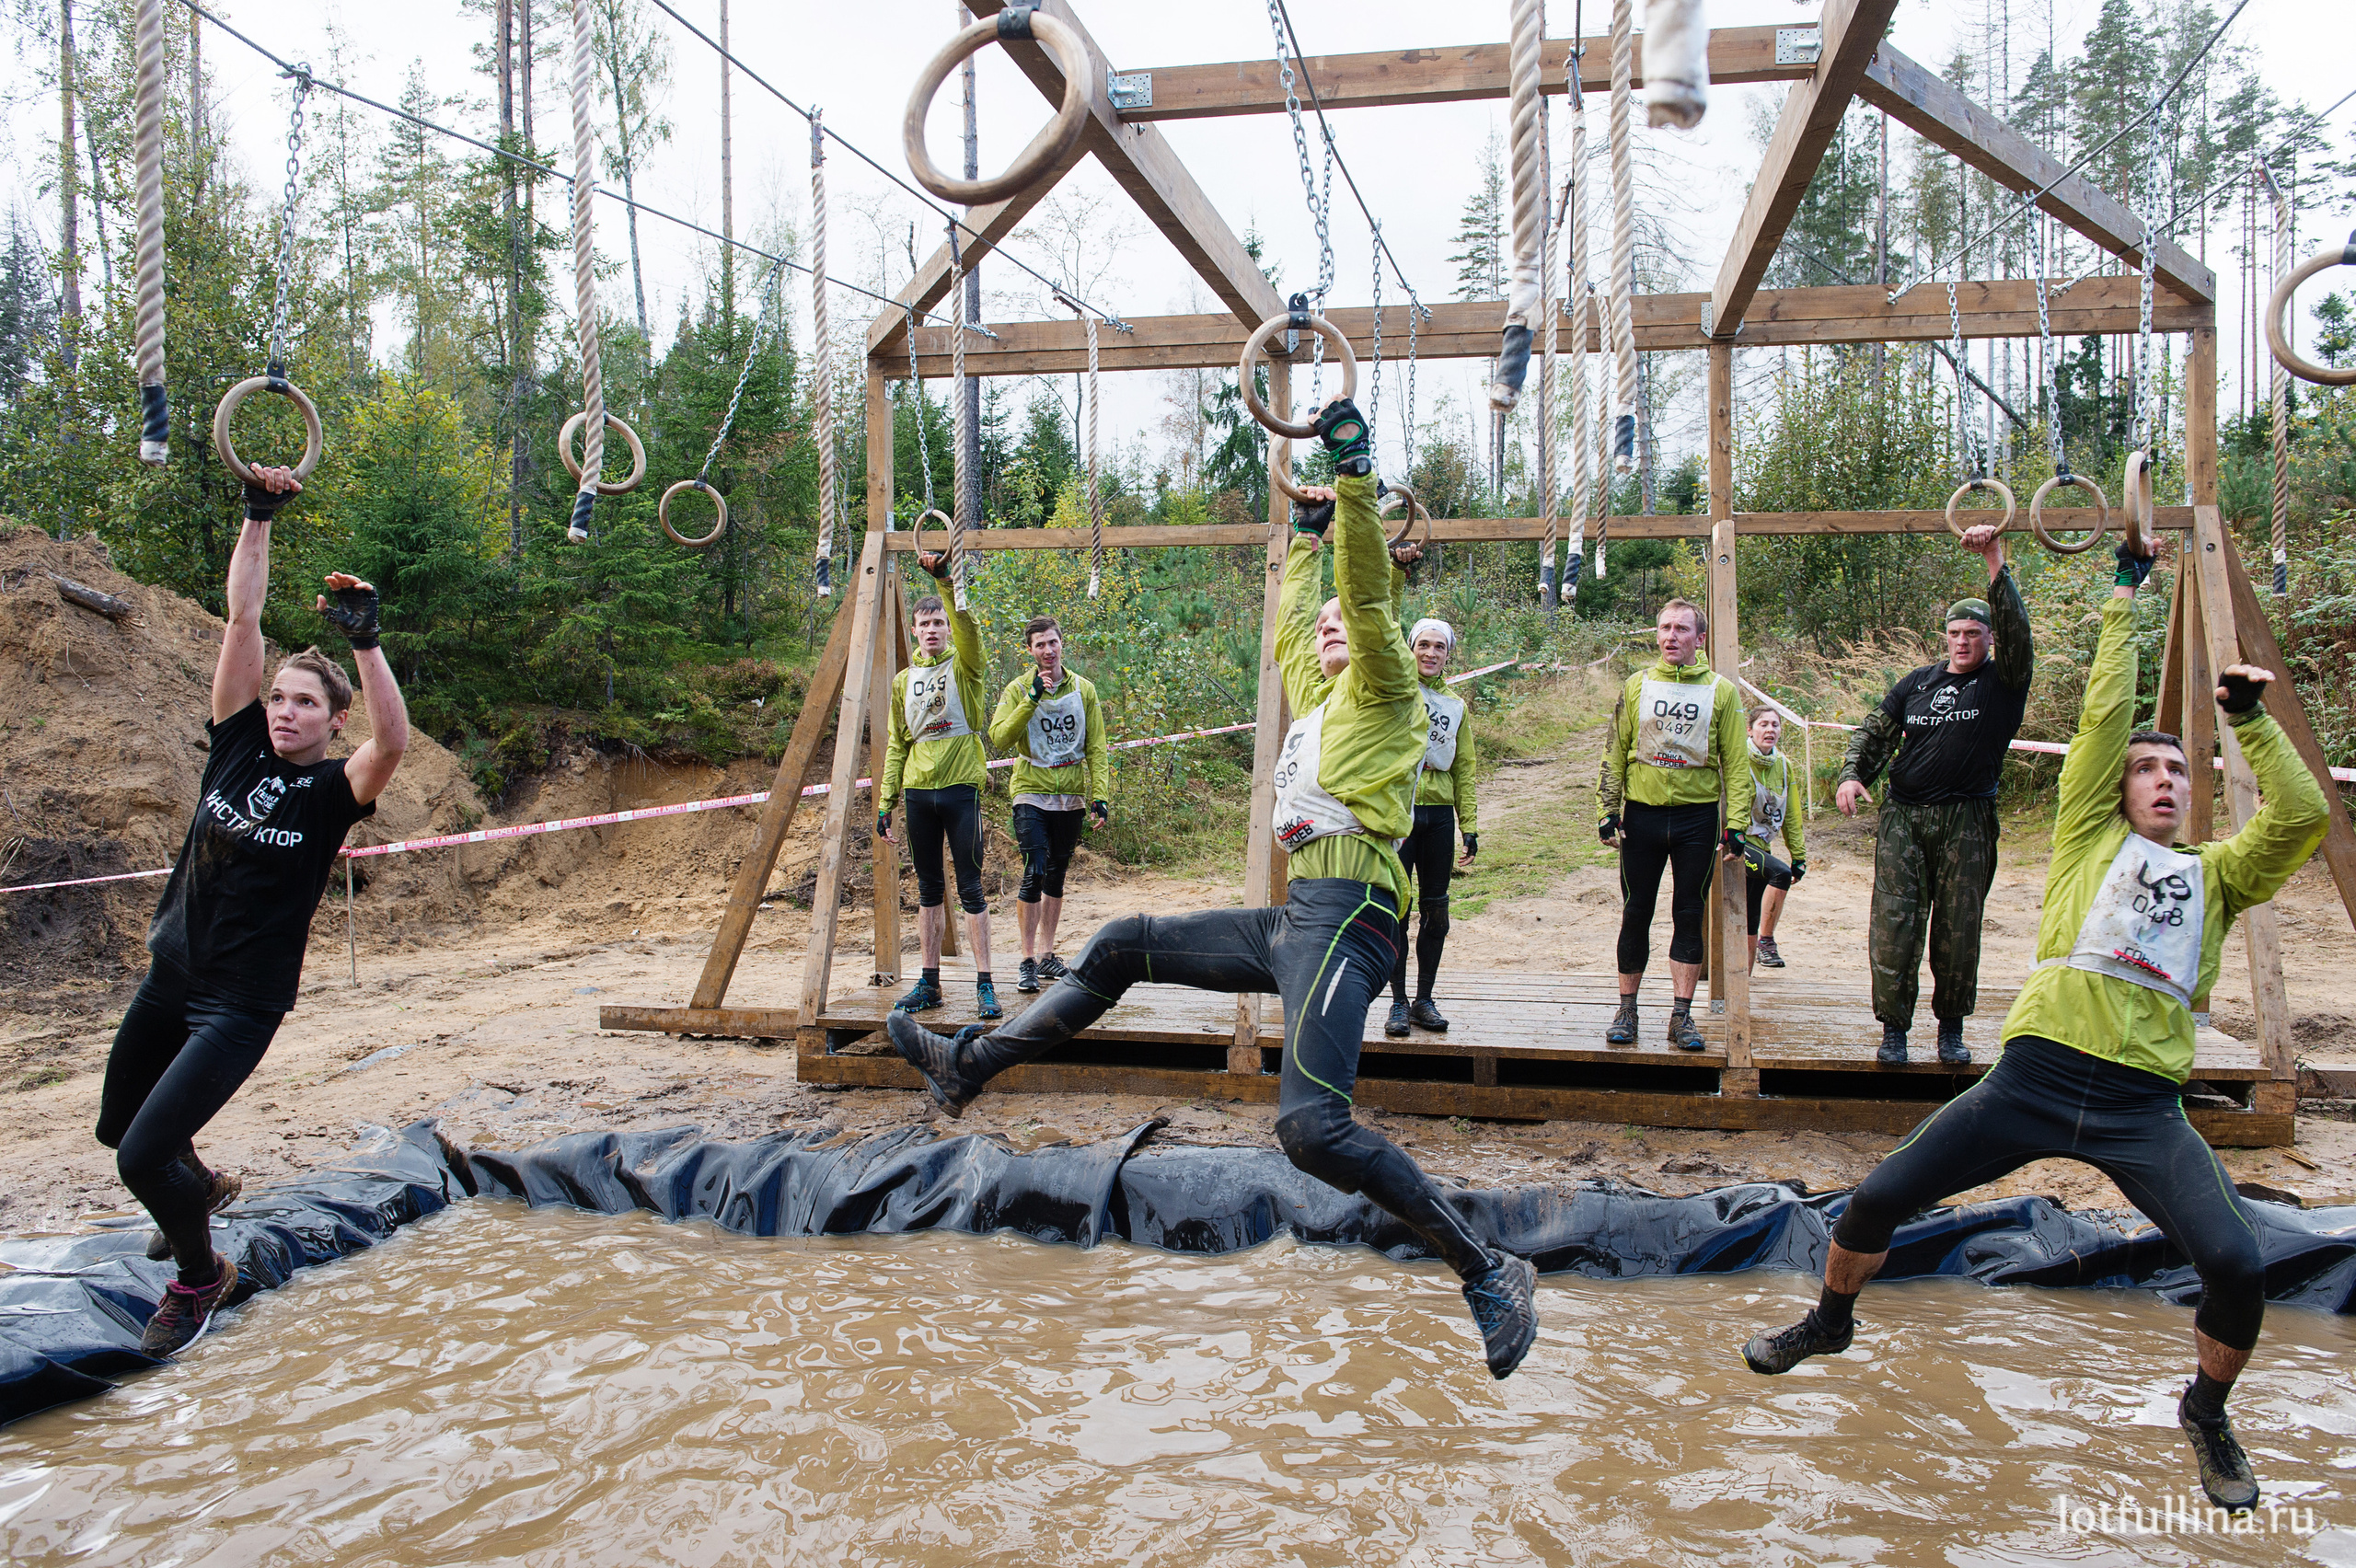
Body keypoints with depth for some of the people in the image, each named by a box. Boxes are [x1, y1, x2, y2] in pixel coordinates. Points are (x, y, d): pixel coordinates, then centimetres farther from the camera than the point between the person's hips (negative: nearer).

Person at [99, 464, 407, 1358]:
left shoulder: (334, 790, -12)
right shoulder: (237, 744, -1)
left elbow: (394, 741, -35)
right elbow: (242, 618, -6)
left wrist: (365, 641, -41)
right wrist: (258, 516, -12)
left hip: (243, 1002, -6)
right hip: (170, 974, 6)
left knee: (141, 1157, -11)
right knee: (117, 1125, 23)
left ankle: (201, 1277, 17)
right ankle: (200, 1186, 55)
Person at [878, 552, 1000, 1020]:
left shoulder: (963, 667, 1)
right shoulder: (904, 681, 14)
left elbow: (966, 625, -21)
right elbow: (898, 745, 15)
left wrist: (946, 579, -32)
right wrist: (886, 801, 10)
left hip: (961, 788, -4)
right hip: (918, 791, 5)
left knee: (969, 888, -4)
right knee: (928, 890, 10)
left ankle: (984, 985, 0)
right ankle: (929, 983, 16)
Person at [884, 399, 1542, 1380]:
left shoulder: (1381, 692, 4)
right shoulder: (1317, 696, 25)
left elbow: (1368, 596, -10)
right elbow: (1290, 624, 39)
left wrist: (1355, 479, -12)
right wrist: (1309, 535, 43)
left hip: (1346, 918, -9)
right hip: (1295, 920, 9)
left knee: (1313, 1127, -25)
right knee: (1122, 948, 13)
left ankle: (1489, 1273, -16)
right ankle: (970, 1065, 23)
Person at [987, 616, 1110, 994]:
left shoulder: (1084, 690, 5)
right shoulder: (1018, 689, -2)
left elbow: (1096, 748, 6)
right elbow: (999, 739, -16)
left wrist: (1100, 796, -4)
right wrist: (1032, 698, -22)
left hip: (1071, 796, 3)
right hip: (1031, 794, -3)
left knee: (1056, 876, 11)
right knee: (1034, 873, -13)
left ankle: (1046, 954, 21)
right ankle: (1028, 960, -6)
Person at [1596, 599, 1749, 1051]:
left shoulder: (1720, 691, 3)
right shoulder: (1637, 686, 5)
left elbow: (1735, 763, 3)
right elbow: (1614, 754, 7)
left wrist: (1736, 825, -4)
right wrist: (1608, 813, 0)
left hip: (1697, 817, -1)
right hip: (1642, 814, 1)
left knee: (1689, 916, 4)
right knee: (1636, 914, 5)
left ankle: (1681, 1016, 11)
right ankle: (1627, 1010, 16)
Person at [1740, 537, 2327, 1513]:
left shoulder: (2214, 876, 20)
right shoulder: (2091, 839, 15)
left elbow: (2303, 817, 7)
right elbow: (2103, 716, 9)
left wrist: (2250, 720, 6)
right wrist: (2127, 594, 12)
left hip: (2143, 1105, 1)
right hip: (2035, 1074, -1)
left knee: (2238, 1265, -16)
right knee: (1876, 1199, -5)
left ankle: (2207, 1412, 16)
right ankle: (1831, 1320, 26)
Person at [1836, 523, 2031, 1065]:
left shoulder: (2004, 680, 4)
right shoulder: (1917, 683, 13)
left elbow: (2014, 627, -12)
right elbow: (1875, 732, 16)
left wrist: (1996, 560, -21)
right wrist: (1852, 776, -2)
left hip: (1967, 822, -2)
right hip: (1903, 816, 2)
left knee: (1959, 930, 3)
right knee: (1893, 922, -5)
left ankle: (1951, 1029, 17)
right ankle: (1894, 1029, 3)